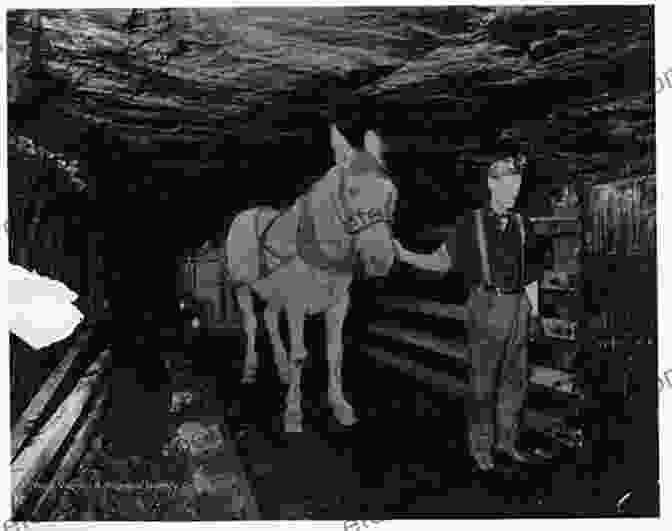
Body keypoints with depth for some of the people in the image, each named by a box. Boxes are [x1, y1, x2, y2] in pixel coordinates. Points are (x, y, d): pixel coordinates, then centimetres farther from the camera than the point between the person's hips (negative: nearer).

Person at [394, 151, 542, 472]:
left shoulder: (521, 225, 9)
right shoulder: (471, 223, -2)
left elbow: (531, 276, 13)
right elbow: (442, 262, -1)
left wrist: (535, 312, 11)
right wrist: (405, 256, -14)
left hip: (518, 307, 4)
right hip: (486, 307, -4)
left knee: (515, 380, 11)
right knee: (482, 383, 2)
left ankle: (506, 441, 26)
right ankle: (481, 446, 16)